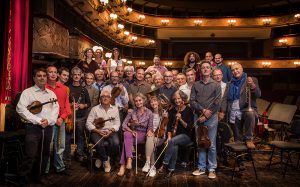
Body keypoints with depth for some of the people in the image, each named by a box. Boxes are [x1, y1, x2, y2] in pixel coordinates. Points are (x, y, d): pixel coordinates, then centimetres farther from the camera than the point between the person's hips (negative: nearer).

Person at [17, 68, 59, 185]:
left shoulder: (51, 93, 14)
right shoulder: (27, 92, 0)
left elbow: (56, 109, 8)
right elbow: (20, 109, -11)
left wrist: (49, 120, -11)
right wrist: (38, 120, -16)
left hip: (48, 127, 5)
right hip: (33, 127, -4)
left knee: (45, 153, 13)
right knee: (30, 155, -8)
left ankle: (41, 175, 29)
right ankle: (23, 180, 6)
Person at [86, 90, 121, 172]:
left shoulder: (115, 109, 11)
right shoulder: (95, 109, 5)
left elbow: (117, 123, 6)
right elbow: (88, 123, -1)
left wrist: (111, 130, -13)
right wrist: (98, 131, -14)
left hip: (111, 132, 2)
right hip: (97, 131, -1)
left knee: (116, 143, -29)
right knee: (99, 144, -33)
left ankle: (102, 157, -1)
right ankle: (105, 160, -4)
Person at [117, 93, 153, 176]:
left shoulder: (149, 113, 3)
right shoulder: (132, 112, 6)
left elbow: (150, 127, 7)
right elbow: (124, 124, 1)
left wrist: (149, 131, -16)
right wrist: (131, 131, -16)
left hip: (143, 135, -2)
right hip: (133, 133, 2)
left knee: (126, 141, -32)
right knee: (127, 135, -36)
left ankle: (123, 165, -33)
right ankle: (129, 159, -43)